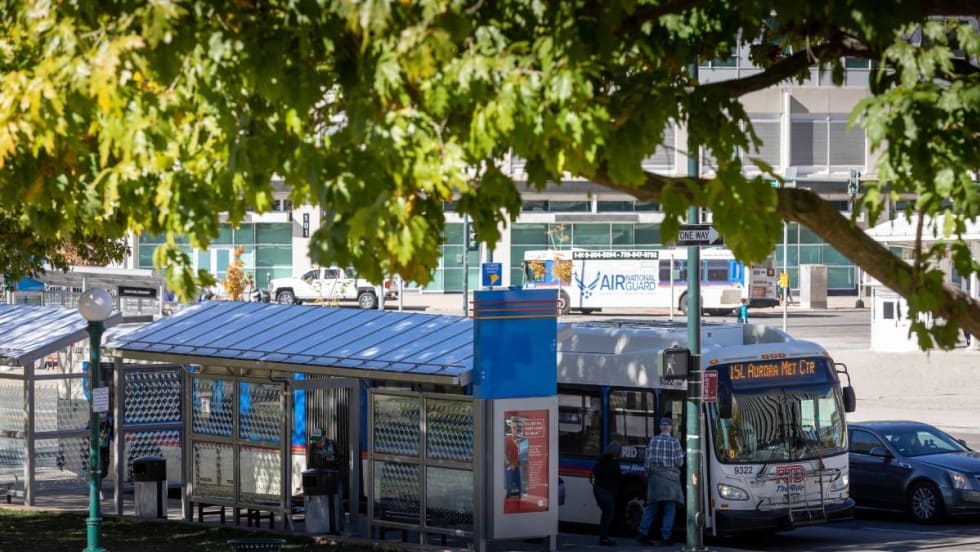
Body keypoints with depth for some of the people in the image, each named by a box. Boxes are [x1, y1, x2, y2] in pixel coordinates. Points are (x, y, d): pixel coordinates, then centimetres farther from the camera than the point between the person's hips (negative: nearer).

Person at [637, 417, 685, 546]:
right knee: (670, 508, 1)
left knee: (651, 506, 11)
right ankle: (666, 536, -2)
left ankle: (643, 533, 9)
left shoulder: (653, 440, 3)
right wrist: (682, 454, 16)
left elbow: (648, 460, 5)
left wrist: (648, 475, 18)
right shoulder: (674, 442, -6)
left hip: (655, 476, 3)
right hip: (670, 477, -3)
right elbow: (679, 462, -6)